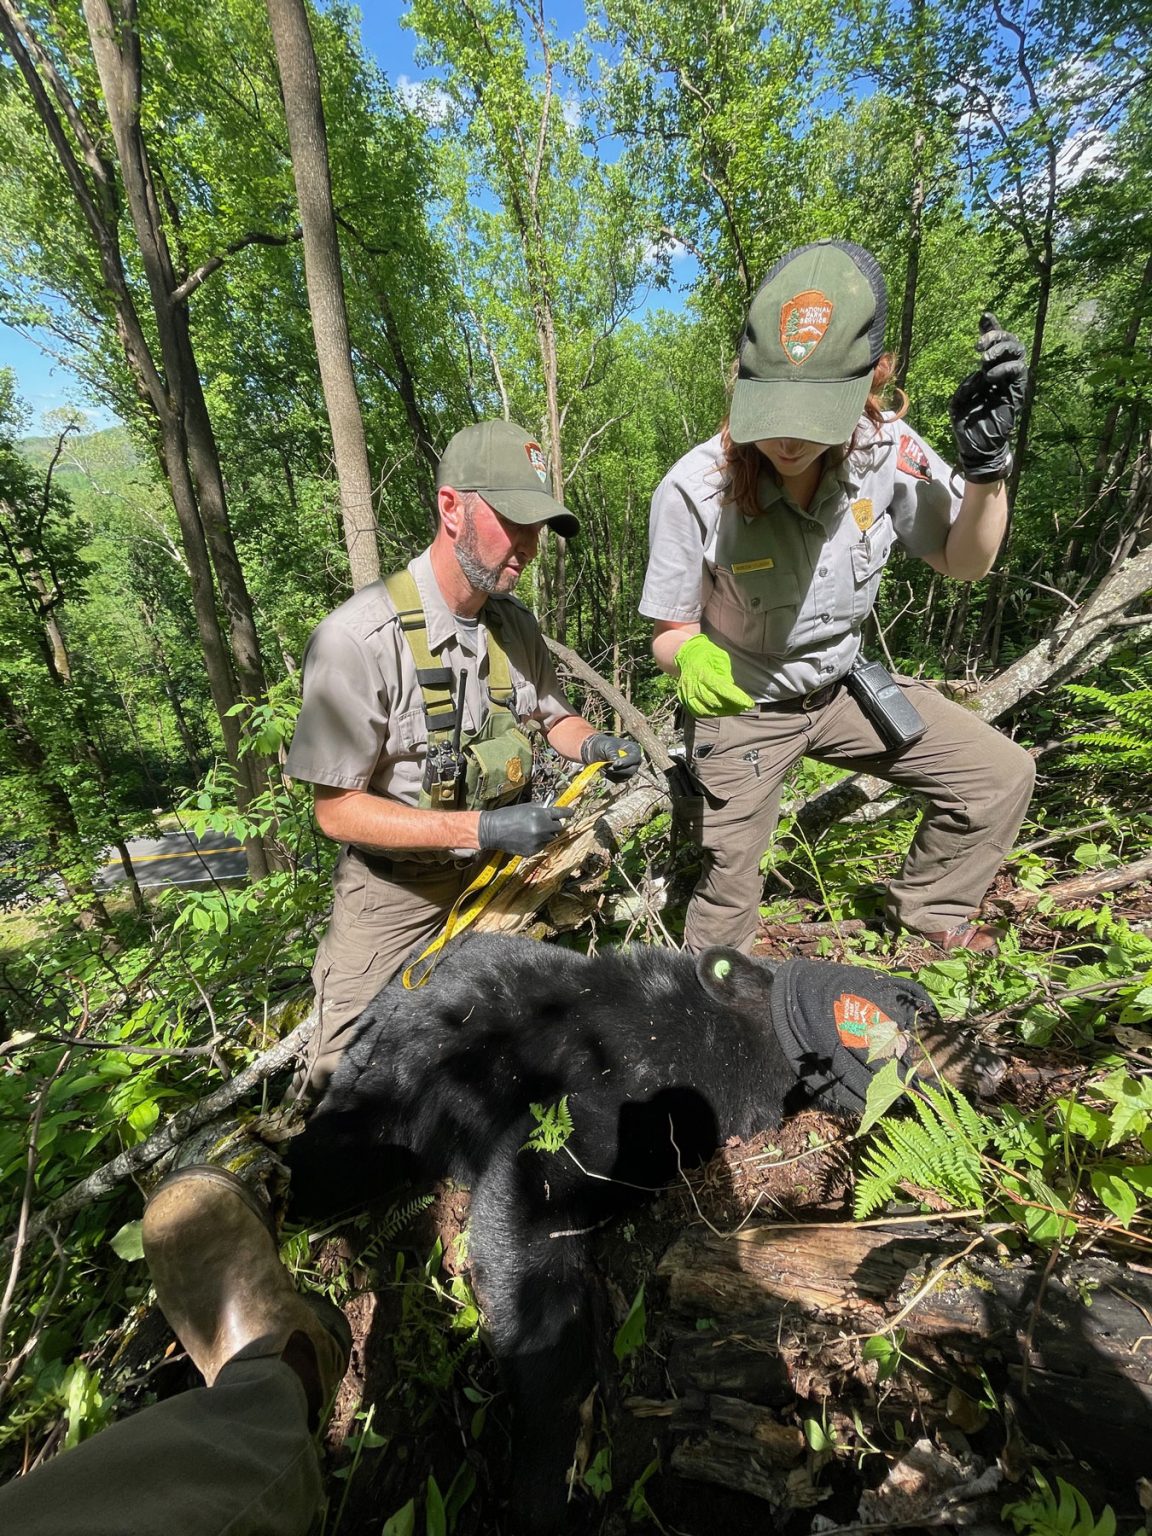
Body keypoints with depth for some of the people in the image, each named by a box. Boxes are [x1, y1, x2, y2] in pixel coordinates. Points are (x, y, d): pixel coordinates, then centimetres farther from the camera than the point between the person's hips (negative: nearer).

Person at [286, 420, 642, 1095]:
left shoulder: (518, 625, -5)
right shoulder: (360, 637, -26)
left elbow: (556, 717, 11)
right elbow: (337, 810, -21)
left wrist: (593, 743, -13)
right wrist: (480, 829, -31)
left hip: (500, 864, 5)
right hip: (398, 887, -4)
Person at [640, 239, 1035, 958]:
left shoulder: (887, 447, -15)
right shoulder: (693, 490, -26)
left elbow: (964, 563, -1)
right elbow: (672, 629, -14)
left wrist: (987, 461, -19)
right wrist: (694, 656, -39)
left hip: (843, 687, 4)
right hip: (741, 707, -3)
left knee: (1003, 775, 0)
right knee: (729, 897, 6)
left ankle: (927, 909, 27)